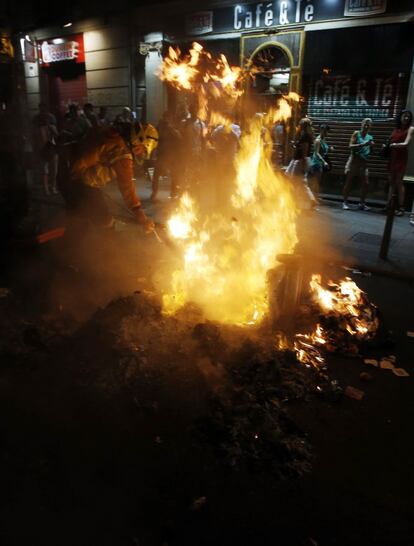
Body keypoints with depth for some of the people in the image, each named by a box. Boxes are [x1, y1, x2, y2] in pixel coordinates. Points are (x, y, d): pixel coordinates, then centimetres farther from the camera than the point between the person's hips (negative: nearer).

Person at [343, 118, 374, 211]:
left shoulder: (370, 137, 11)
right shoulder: (356, 133, 0)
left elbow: (370, 152, 16)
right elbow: (351, 146, -13)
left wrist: (371, 146, -4)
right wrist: (363, 144, -22)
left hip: (364, 163, 4)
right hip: (354, 161, -4)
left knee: (366, 183, -3)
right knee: (349, 182, 0)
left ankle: (362, 203, 6)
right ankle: (345, 202, 6)